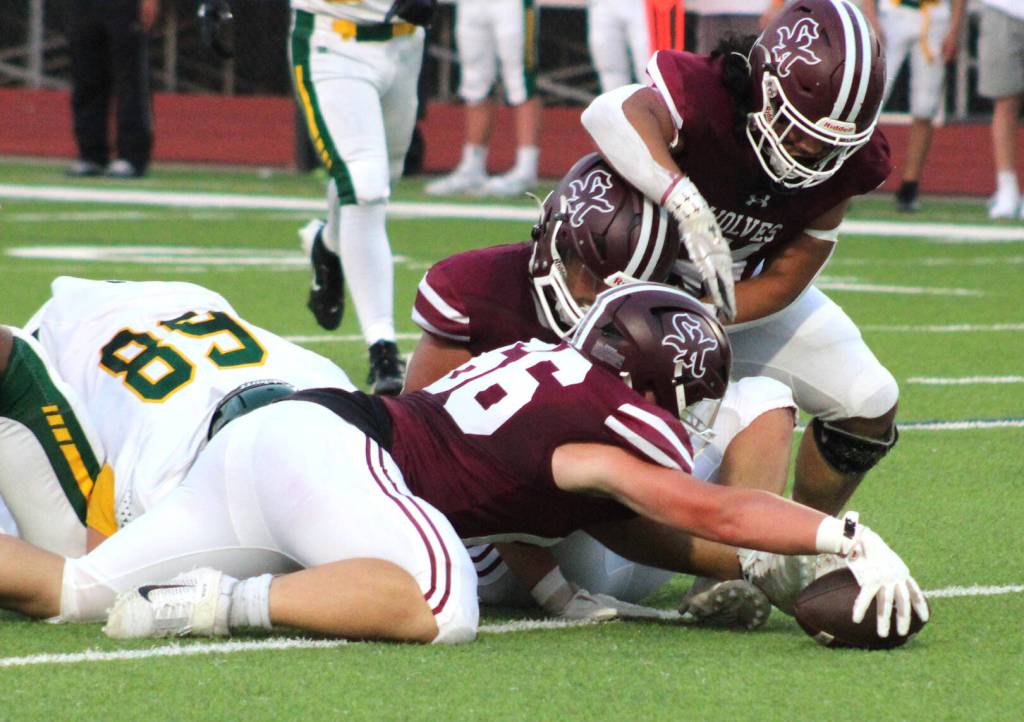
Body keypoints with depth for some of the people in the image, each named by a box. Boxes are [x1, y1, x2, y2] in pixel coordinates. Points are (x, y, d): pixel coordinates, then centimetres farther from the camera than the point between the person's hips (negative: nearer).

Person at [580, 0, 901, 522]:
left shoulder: (843, 163, -21)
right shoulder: (705, 96, -37)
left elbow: (785, 279, -14)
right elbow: (611, 114, -61)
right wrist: (690, 210, -73)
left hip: (747, 288, 5)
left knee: (869, 406, -2)